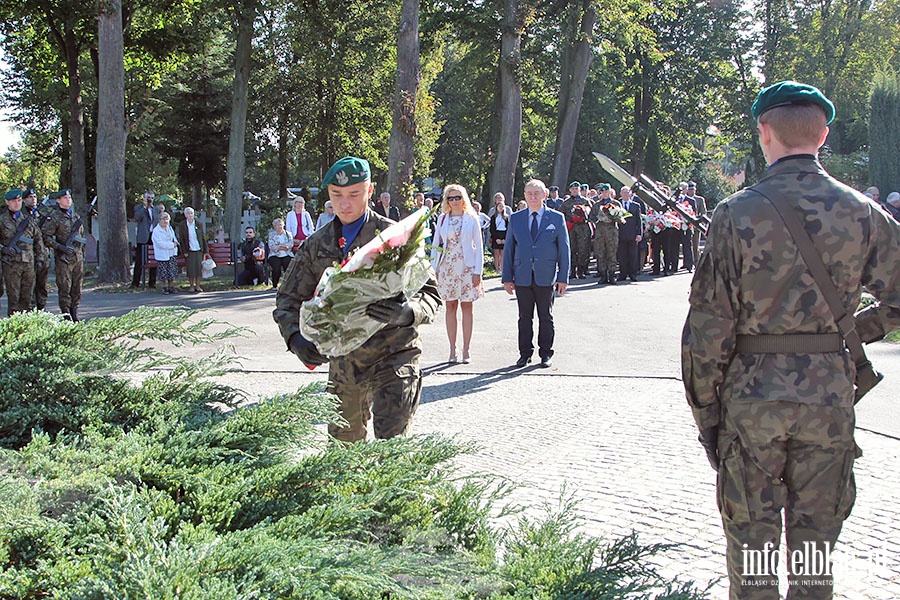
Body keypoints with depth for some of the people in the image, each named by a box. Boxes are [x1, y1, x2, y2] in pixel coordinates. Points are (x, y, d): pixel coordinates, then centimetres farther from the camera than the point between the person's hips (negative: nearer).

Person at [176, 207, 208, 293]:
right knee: (190, 269, -6)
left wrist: (206, 250, 3)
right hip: (189, 251, -1)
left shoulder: (199, 224, 3)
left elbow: (203, 237, 6)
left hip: (199, 250, 1)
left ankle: (198, 286, 9)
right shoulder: (182, 225, 0)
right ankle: (191, 286, 5)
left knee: (199, 268, -2)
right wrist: (184, 251, -6)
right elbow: (181, 239, 1)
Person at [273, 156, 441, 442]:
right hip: (342, 362, 5)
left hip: (393, 358, -5)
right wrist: (295, 337, -10)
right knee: (341, 442, 15)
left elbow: (429, 294, -8)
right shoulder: (317, 245, 8)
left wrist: (407, 313, -31)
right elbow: (289, 300, 12)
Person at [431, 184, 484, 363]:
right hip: (447, 266, 2)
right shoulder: (442, 219, 7)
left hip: (467, 266, -2)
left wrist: (477, 271, -5)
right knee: (450, 307, 4)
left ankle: (466, 350, 4)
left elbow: (479, 247, 1)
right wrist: (434, 269, 3)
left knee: (466, 307, 0)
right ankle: (452, 349, 9)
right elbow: (436, 245, 10)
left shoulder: (471, 219, 1)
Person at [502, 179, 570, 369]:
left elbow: (564, 249, 3)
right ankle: (525, 353, 15)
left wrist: (563, 278, -3)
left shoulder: (556, 218, 3)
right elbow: (509, 249, 9)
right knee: (525, 317, 6)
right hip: (522, 277, 2)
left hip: (546, 277, -2)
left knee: (546, 317, 6)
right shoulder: (515, 218, 9)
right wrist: (507, 277, 4)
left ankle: (546, 353, 16)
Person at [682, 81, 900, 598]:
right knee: (815, 539, 13)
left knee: (751, 538, 11)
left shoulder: (738, 214, -9)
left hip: (752, 392, -2)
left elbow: (709, 326, -8)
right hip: (831, 394, 2)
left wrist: (705, 407, 1)